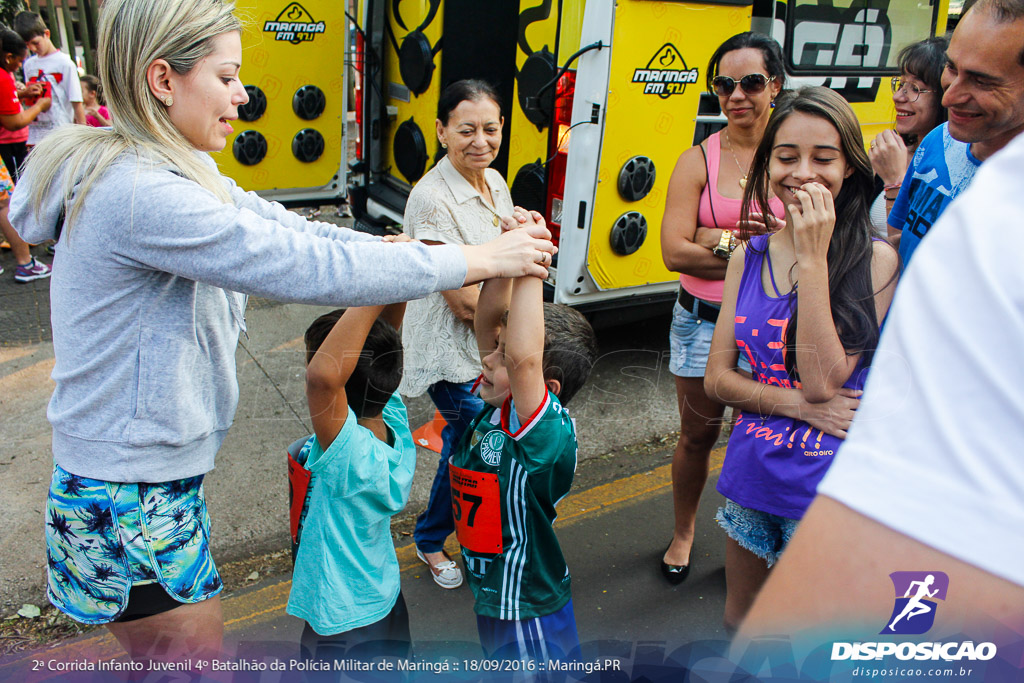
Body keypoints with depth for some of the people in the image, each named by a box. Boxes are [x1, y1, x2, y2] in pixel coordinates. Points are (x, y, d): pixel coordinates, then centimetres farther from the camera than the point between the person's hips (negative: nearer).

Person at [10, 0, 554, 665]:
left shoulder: (179, 176, 5)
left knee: (196, 644, 24)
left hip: (160, 480, 9)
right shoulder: (141, 195, -28)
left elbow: (286, 227, 5)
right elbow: (315, 268, -30)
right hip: (129, 503, -9)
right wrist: (480, 260, -23)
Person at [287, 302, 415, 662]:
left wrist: (373, 298, -48)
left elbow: (323, 374, -53)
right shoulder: (394, 420, -15)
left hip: (340, 623, -7)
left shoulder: (350, 453, -35)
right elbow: (380, 346, -4)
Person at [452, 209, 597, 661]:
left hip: (528, 615, -8)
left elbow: (523, 358, -49)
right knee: (503, 670, 29)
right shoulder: (494, 407, -9)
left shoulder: (550, 431, -30)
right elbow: (487, 319, -10)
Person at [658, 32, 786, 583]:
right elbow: (674, 252, -13)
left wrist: (720, 237, -19)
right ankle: (682, 536, 37)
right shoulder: (698, 161, -2)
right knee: (697, 436, 13)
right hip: (703, 323, 0)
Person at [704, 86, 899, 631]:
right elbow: (716, 379, 1)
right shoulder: (748, 257, 1)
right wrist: (799, 403, -16)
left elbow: (823, 382, -20)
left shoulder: (875, 260, -13)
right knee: (739, 626, 23)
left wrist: (812, 258, -22)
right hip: (751, 475, 5)